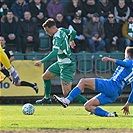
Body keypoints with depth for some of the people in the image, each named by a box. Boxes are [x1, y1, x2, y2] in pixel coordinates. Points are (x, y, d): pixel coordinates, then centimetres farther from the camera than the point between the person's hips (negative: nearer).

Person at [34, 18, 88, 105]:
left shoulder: (57, 37, -23)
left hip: (67, 66, -10)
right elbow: (73, 32, 20)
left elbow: (54, 53, -35)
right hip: (61, 63, 10)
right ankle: (47, 98, 39)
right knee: (45, 76, 23)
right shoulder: (62, 30, 2)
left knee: (67, 93, -15)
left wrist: (42, 61, -39)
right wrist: (71, 40, 42)